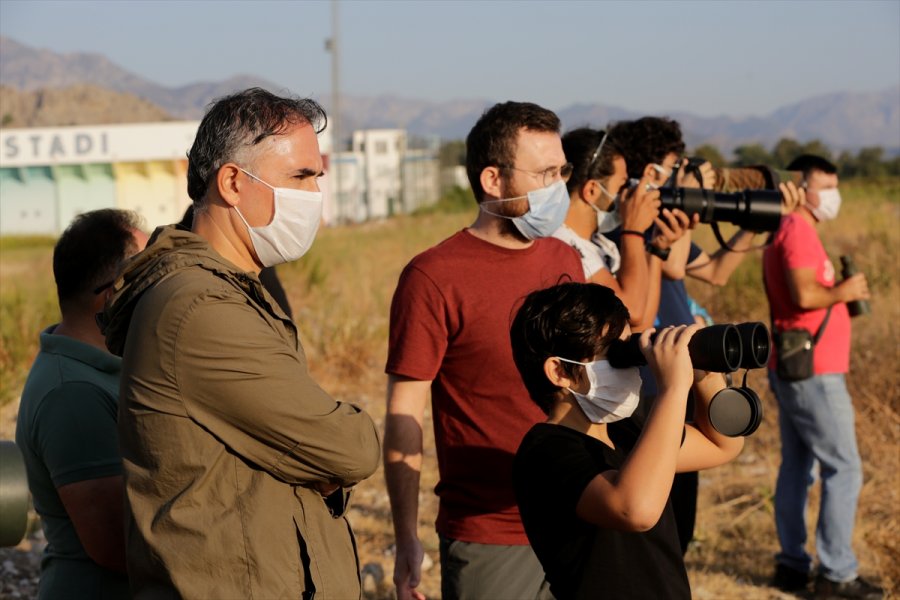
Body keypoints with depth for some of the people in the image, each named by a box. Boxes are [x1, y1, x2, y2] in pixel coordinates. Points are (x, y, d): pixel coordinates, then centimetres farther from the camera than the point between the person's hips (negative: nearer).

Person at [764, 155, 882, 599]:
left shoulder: (786, 231, 17)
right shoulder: (799, 230, -14)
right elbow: (804, 295, -26)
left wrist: (843, 295, 10)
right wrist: (842, 292, -11)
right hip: (812, 370, -10)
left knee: (796, 466, 12)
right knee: (844, 468, -6)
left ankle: (792, 564, 17)